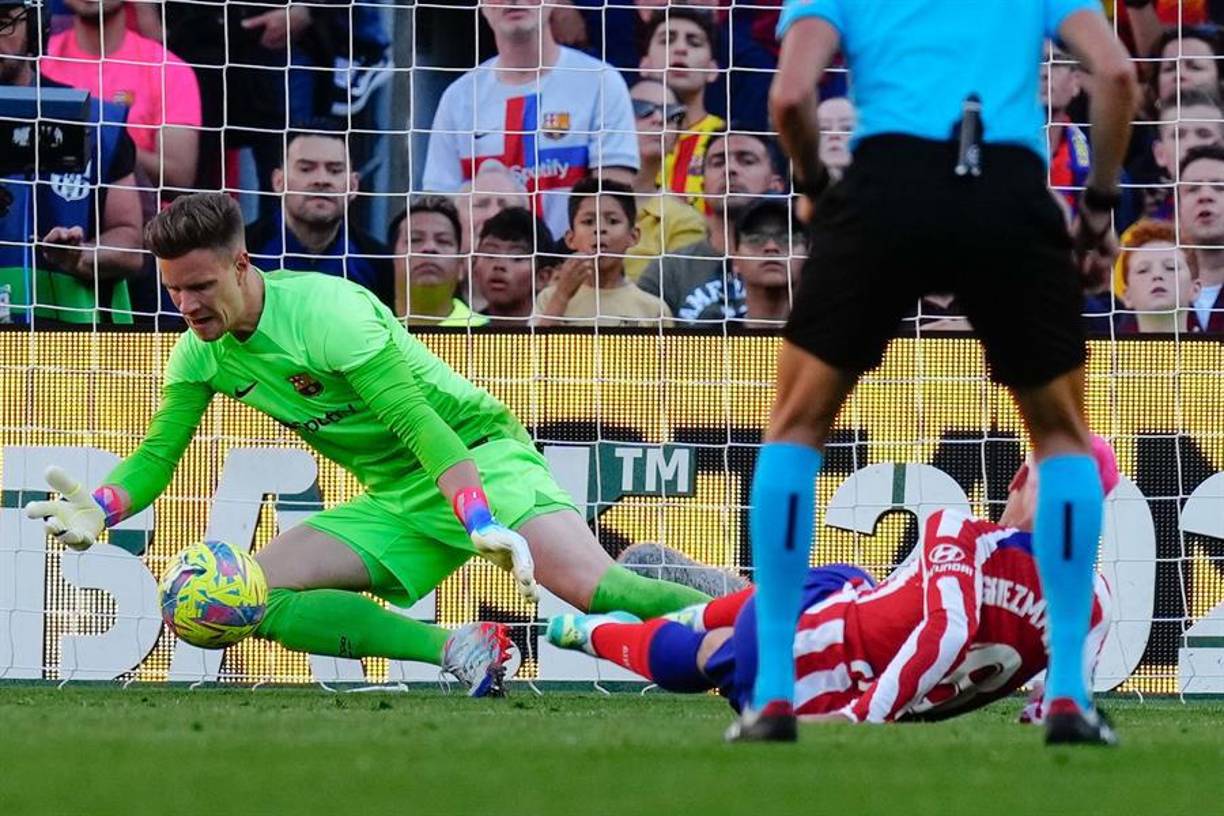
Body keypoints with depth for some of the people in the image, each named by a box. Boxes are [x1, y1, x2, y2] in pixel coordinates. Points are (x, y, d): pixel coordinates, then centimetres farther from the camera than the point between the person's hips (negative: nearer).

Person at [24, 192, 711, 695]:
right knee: (257, 595, -13)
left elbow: (418, 424, -27)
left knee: (591, 586, -30)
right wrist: (97, 511, -17)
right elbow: (157, 457, 5)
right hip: (396, 501, 8)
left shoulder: (325, 311, -22)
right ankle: (460, 651, -19)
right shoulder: (200, 356, 0)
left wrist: (486, 527, -36)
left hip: (478, 458, -7)